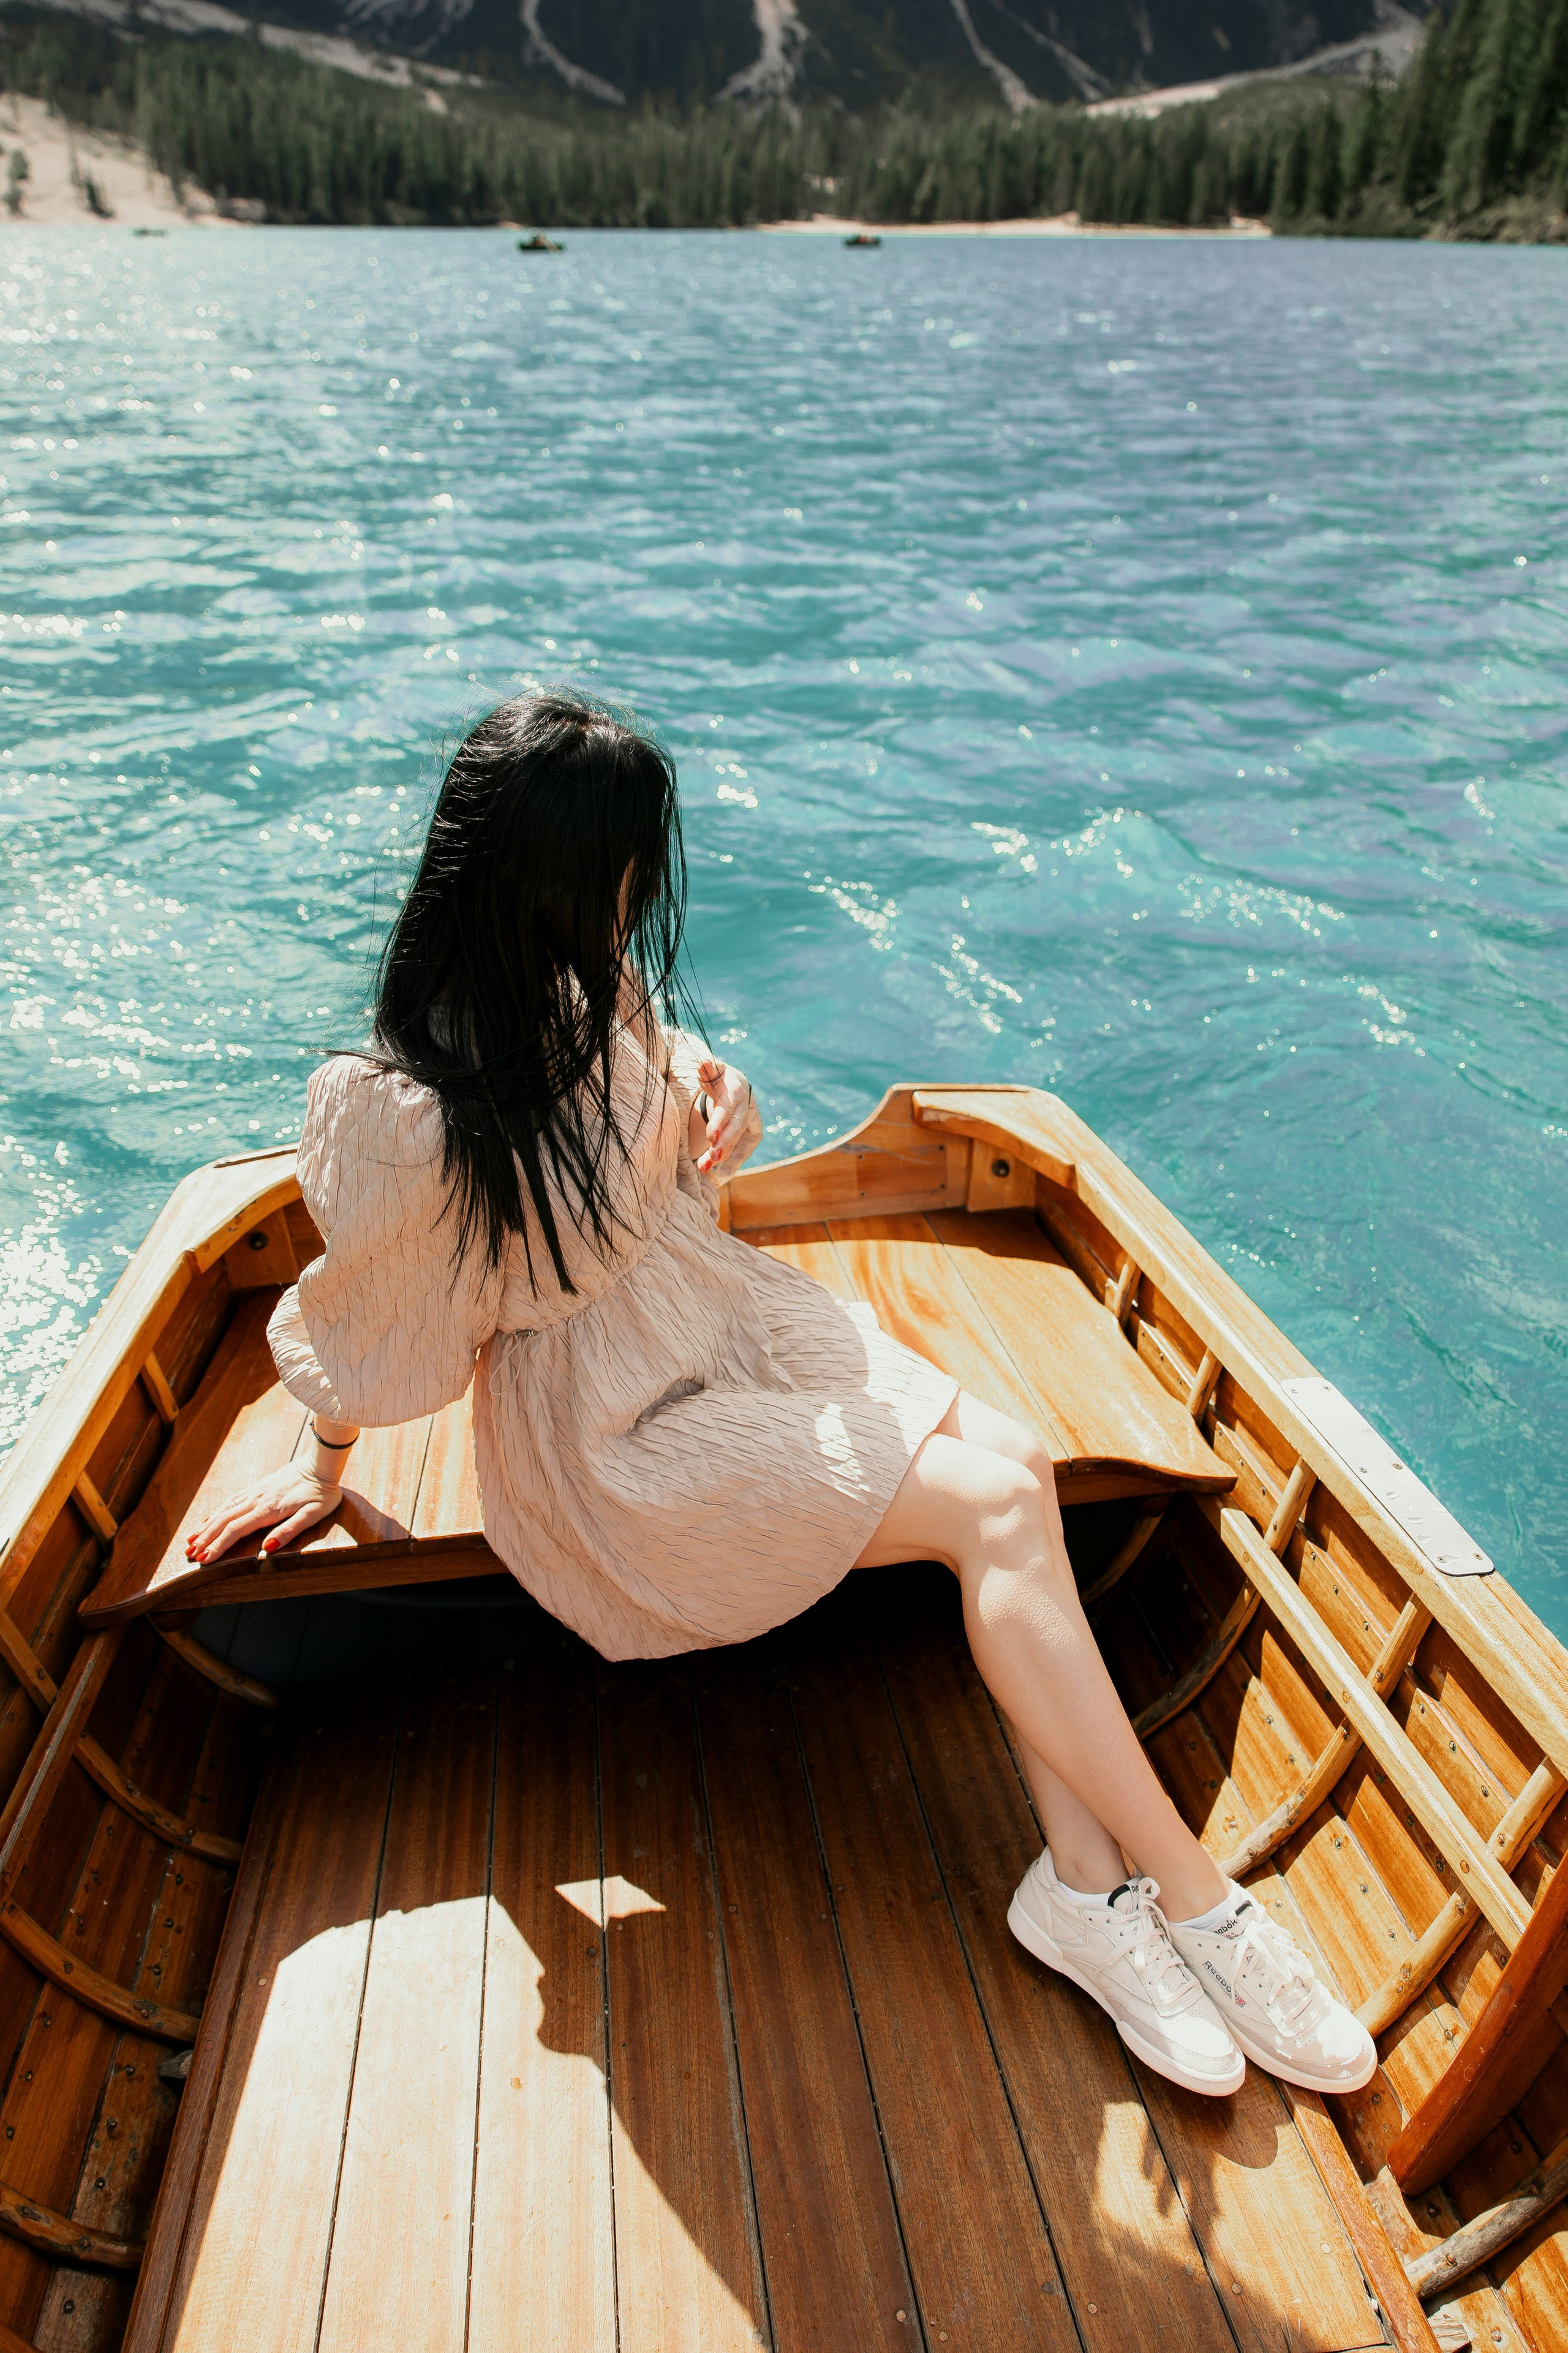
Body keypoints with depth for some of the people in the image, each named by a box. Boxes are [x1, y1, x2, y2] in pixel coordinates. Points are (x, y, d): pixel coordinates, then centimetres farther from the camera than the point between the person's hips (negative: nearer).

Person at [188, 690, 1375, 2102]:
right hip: (610, 1428, -7)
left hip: (727, 1314, 7)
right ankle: (1194, 1902, -8)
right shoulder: (408, 1116, -24)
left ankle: (1083, 1877, -9)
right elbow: (358, 1334, -6)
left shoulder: (600, 984, -1)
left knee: (1014, 1453, -17)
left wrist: (722, 1110, -3)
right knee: (995, 1509, -21)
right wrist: (325, 1474, 9)